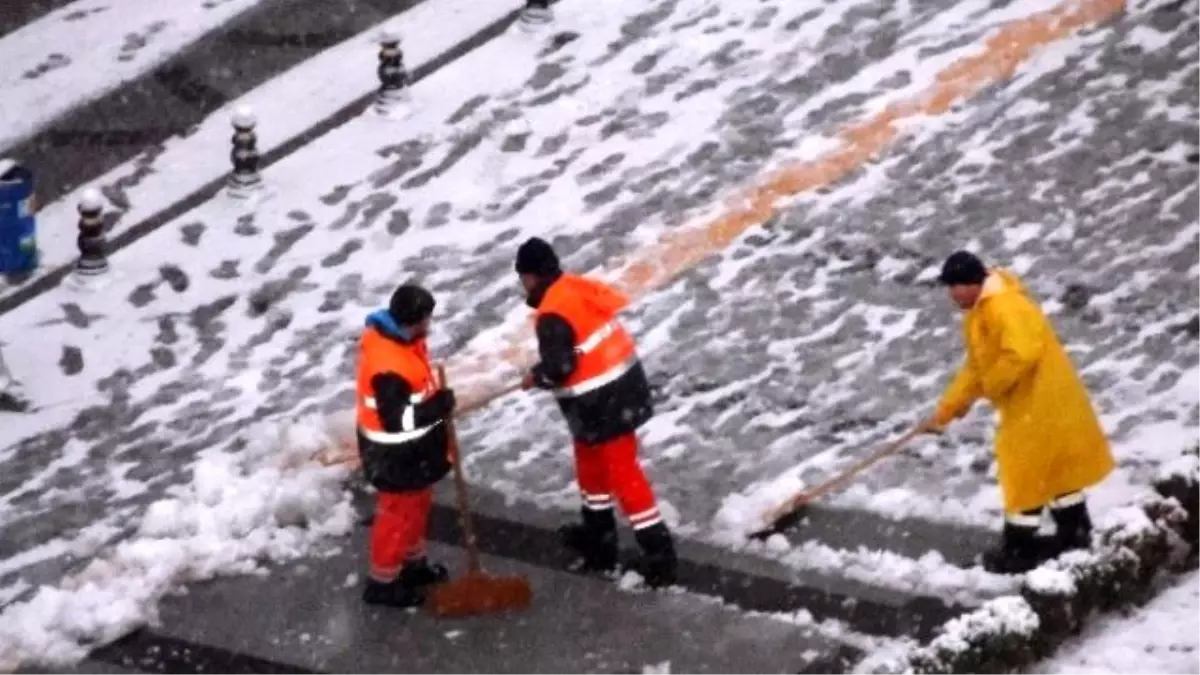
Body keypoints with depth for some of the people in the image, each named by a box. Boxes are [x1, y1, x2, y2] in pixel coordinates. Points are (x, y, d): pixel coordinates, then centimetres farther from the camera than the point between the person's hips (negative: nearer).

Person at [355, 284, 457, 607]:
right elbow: (398, 419, -33)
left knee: (417, 505, 26)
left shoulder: (392, 335, -5)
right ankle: (382, 582, 23)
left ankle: (413, 563, 46)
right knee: (398, 515, 7)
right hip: (396, 455, -10)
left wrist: (435, 403, 21)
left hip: (410, 449, 10)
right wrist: (439, 406, -28)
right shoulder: (389, 366, -37)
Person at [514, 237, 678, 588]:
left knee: (622, 473, -4)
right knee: (590, 461, 25)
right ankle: (597, 533, 41)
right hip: (620, 384, 10)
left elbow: (559, 366, -26)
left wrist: (536, 377, -5)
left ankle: (658, 552, -3)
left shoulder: (553, 315, -22)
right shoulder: (579, 288, 6)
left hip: (604, 402, -10)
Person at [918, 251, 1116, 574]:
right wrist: (945, 410, 15)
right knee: (1054, 466, 20)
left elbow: (1022, 354, -34)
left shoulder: (1005, 307, -23)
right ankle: (1075, 533, 32)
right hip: (1030, 401, 11)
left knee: (1025, 471, -2)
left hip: (1039, 400, -11)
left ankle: (1019, 550, 5)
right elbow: (975, 368, 19)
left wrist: (990, 388, -20)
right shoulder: (979, 315, 13)